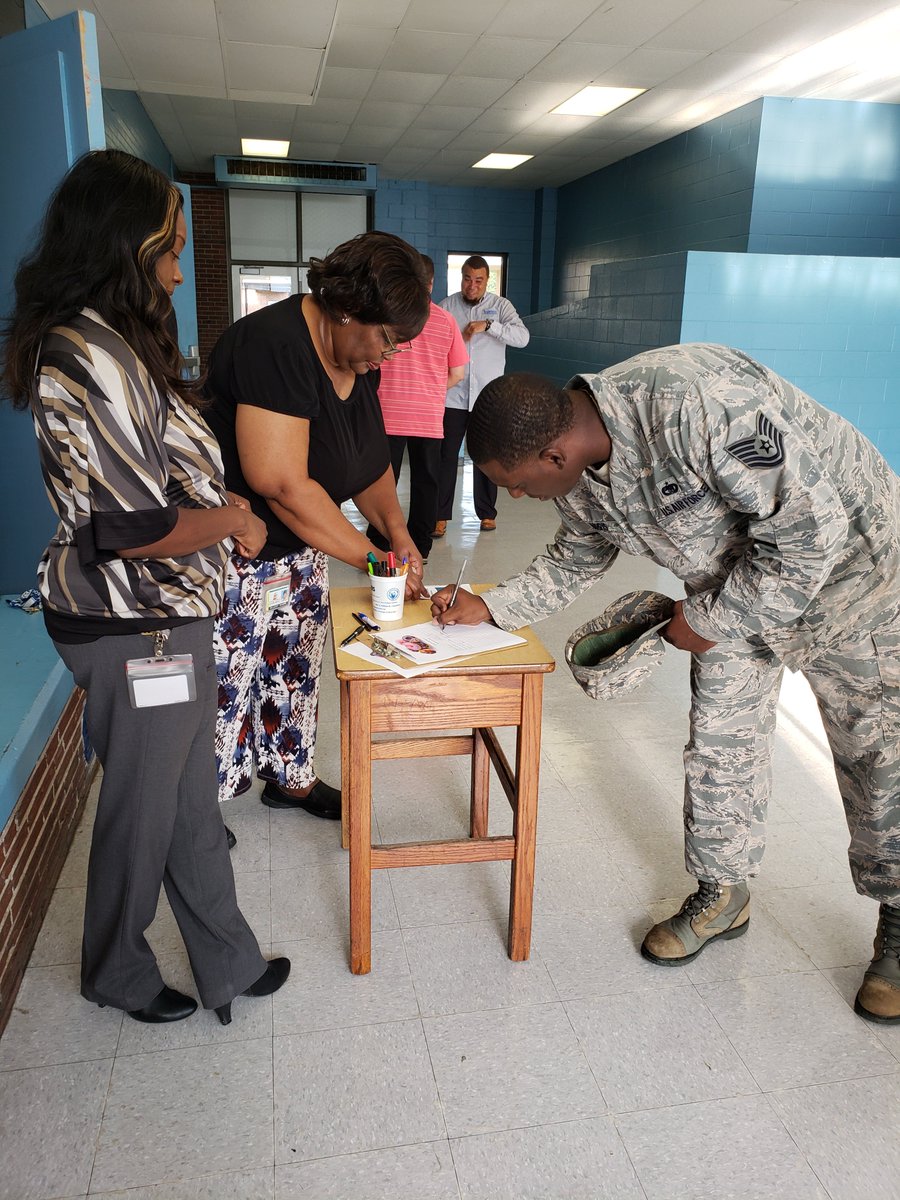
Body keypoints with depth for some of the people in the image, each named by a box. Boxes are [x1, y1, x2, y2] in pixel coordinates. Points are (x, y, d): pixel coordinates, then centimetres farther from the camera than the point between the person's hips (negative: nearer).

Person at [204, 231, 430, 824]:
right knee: (225, 687, 5)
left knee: (294, 670, 19)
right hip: (236, 562, -8)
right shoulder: (273, 344, -27)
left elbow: (369, 458, 11)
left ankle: (292, 778, 39)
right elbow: (281, 483, -32)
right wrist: (374, 557, -24)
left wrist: (398, 530, -6)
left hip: (301, 553, 9)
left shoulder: (358, 357, 2)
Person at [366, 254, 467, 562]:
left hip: (388, 415, -2)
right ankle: (419, 549, 18)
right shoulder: (445, 320, 2)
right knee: (425, 484, 12)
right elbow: (457, 374, 6)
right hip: (430, 417, 2)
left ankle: (379, 550, 6)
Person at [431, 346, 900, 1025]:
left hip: (845, 561, -6)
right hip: (732, 584, 7)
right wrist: (490, 607, -4)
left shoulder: (696, 405, -40)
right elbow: (575, 563, 7)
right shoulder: (577, 474, -13)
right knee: (719, 745, 9)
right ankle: (724, 894, 31)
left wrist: (707, 621, -23)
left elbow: (812, 529, -33)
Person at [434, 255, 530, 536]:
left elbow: (523, 337, -11)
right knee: (447, 455, 1)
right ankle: (440, 515, 9)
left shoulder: (500, 305, 3)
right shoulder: (447, 306, 4)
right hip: (453, 394, 0)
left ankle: (487, 513, 21)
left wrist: (488, 325, -21)